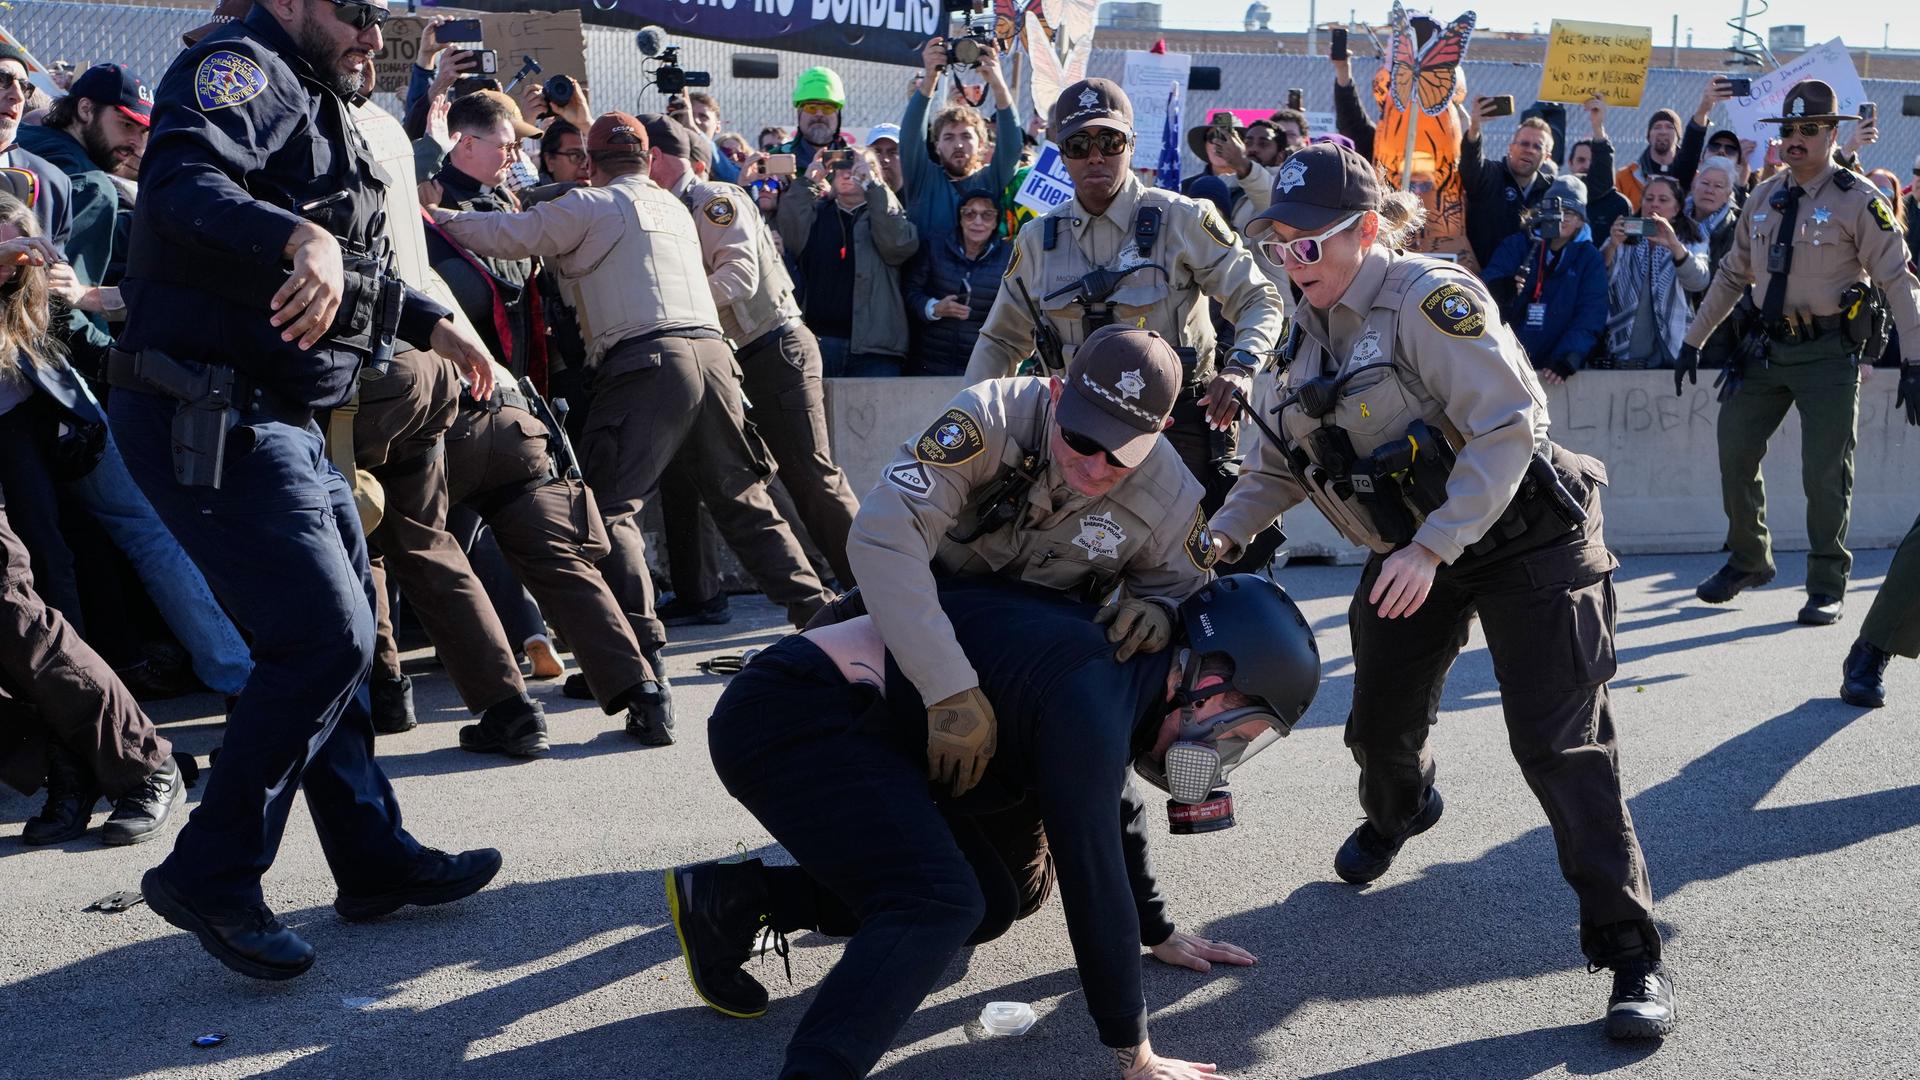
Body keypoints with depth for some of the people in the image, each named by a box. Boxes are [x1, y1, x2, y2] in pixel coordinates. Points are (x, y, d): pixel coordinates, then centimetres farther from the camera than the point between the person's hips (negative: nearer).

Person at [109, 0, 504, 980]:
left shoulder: (319, 108, 22)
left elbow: (358, 273, 34)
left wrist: (431, 322, 35)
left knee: (332, 633, 14)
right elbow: (182, 184, -30)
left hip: (280, 422, 11)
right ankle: (210, 876, 1)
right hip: (210, 416, -11)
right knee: (326, 638, -12)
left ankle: (374, 858, 26)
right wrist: (302, 236, -45)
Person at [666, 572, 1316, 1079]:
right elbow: (1092, 878, -23)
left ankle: (734, 901, 14)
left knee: (993, 903, 10)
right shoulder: (1090, 699, -22)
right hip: (788, 716, -11)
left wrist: (1159, 934, 36)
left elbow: (1117, 814, 26)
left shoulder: (1119, 681, 10)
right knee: (940, 904, -25)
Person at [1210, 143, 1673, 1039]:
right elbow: (1277, 465, 9)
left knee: (1559, 744, -10)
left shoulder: (1428, 298, -21)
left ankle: (1631, 956, -2)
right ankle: (1396, 812, 52)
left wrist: (1431, 549, -33)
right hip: (1413, 550, 7)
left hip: (1524, 537, -7)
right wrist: (1220, 534, -9)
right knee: (1379, 721, 14)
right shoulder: (1307, 332, 4)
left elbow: (1507, 428, -27)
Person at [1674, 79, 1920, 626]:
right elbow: (1732, 274, 17)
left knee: (1825, 473, -3)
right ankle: (1748, 560, 27)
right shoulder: (1765, 197, 9)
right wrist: (1694, 341, 16)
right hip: (1766, 347, 6)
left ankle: (1827, 585, 13)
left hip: (1827, 354, -5)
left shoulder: (1858, 200, -8)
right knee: (1734, 452, 7)